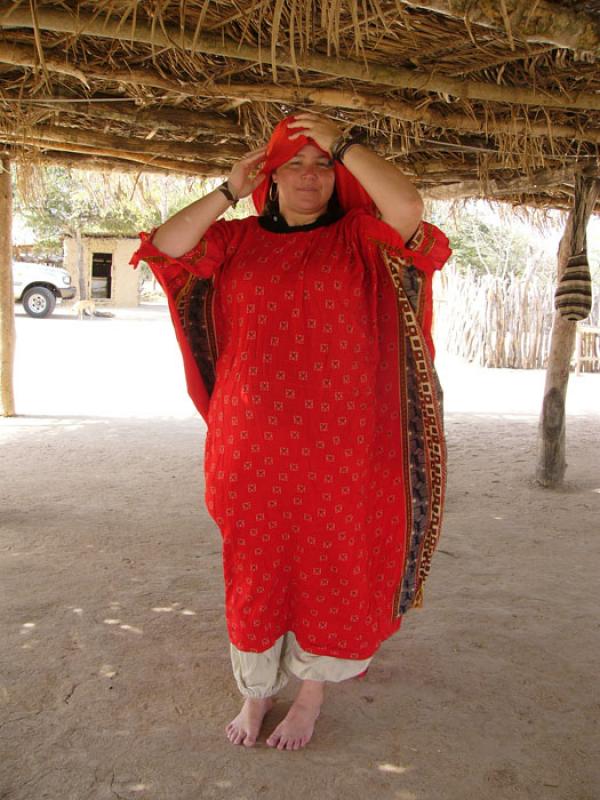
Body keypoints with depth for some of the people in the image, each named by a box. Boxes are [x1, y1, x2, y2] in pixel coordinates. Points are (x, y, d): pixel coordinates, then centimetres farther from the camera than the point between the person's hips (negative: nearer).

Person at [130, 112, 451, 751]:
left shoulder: (357, 238, 3)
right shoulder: (235, 240, 9)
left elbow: (409, 207, -16)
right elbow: (165, 248, -2)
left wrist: (340, 143, -8)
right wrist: (229, 191, -1)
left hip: (335, 446, -2)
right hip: (252, 446, 2)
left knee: (327, 566, 9)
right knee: (255, 567, 13)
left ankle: (311, 693, 31)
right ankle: (257, 690, 33)